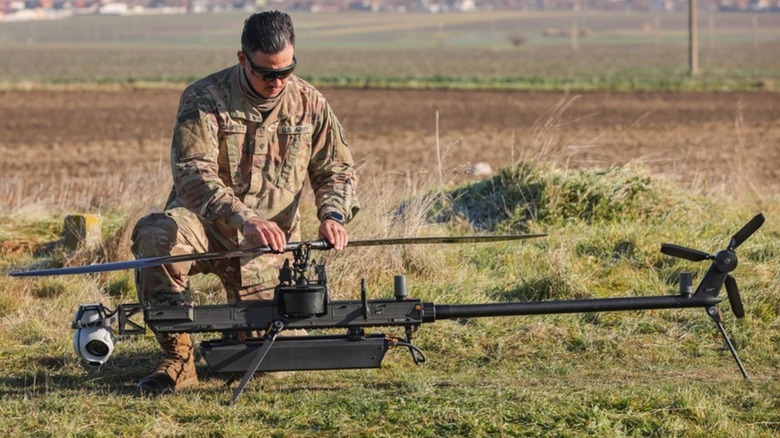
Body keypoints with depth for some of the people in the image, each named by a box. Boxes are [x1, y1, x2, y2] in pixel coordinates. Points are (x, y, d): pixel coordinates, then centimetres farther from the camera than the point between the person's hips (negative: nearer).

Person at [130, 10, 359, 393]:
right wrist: (245, 220, -39)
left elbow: (336, 170, 9)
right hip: (206, 228, -3)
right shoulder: (204, 99, -12)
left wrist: (333, 215, -15)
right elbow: (192, 173, -24)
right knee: (156, 236, -37)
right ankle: (177, 357, -24)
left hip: (267, 249, 3)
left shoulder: (309, 103, 2)